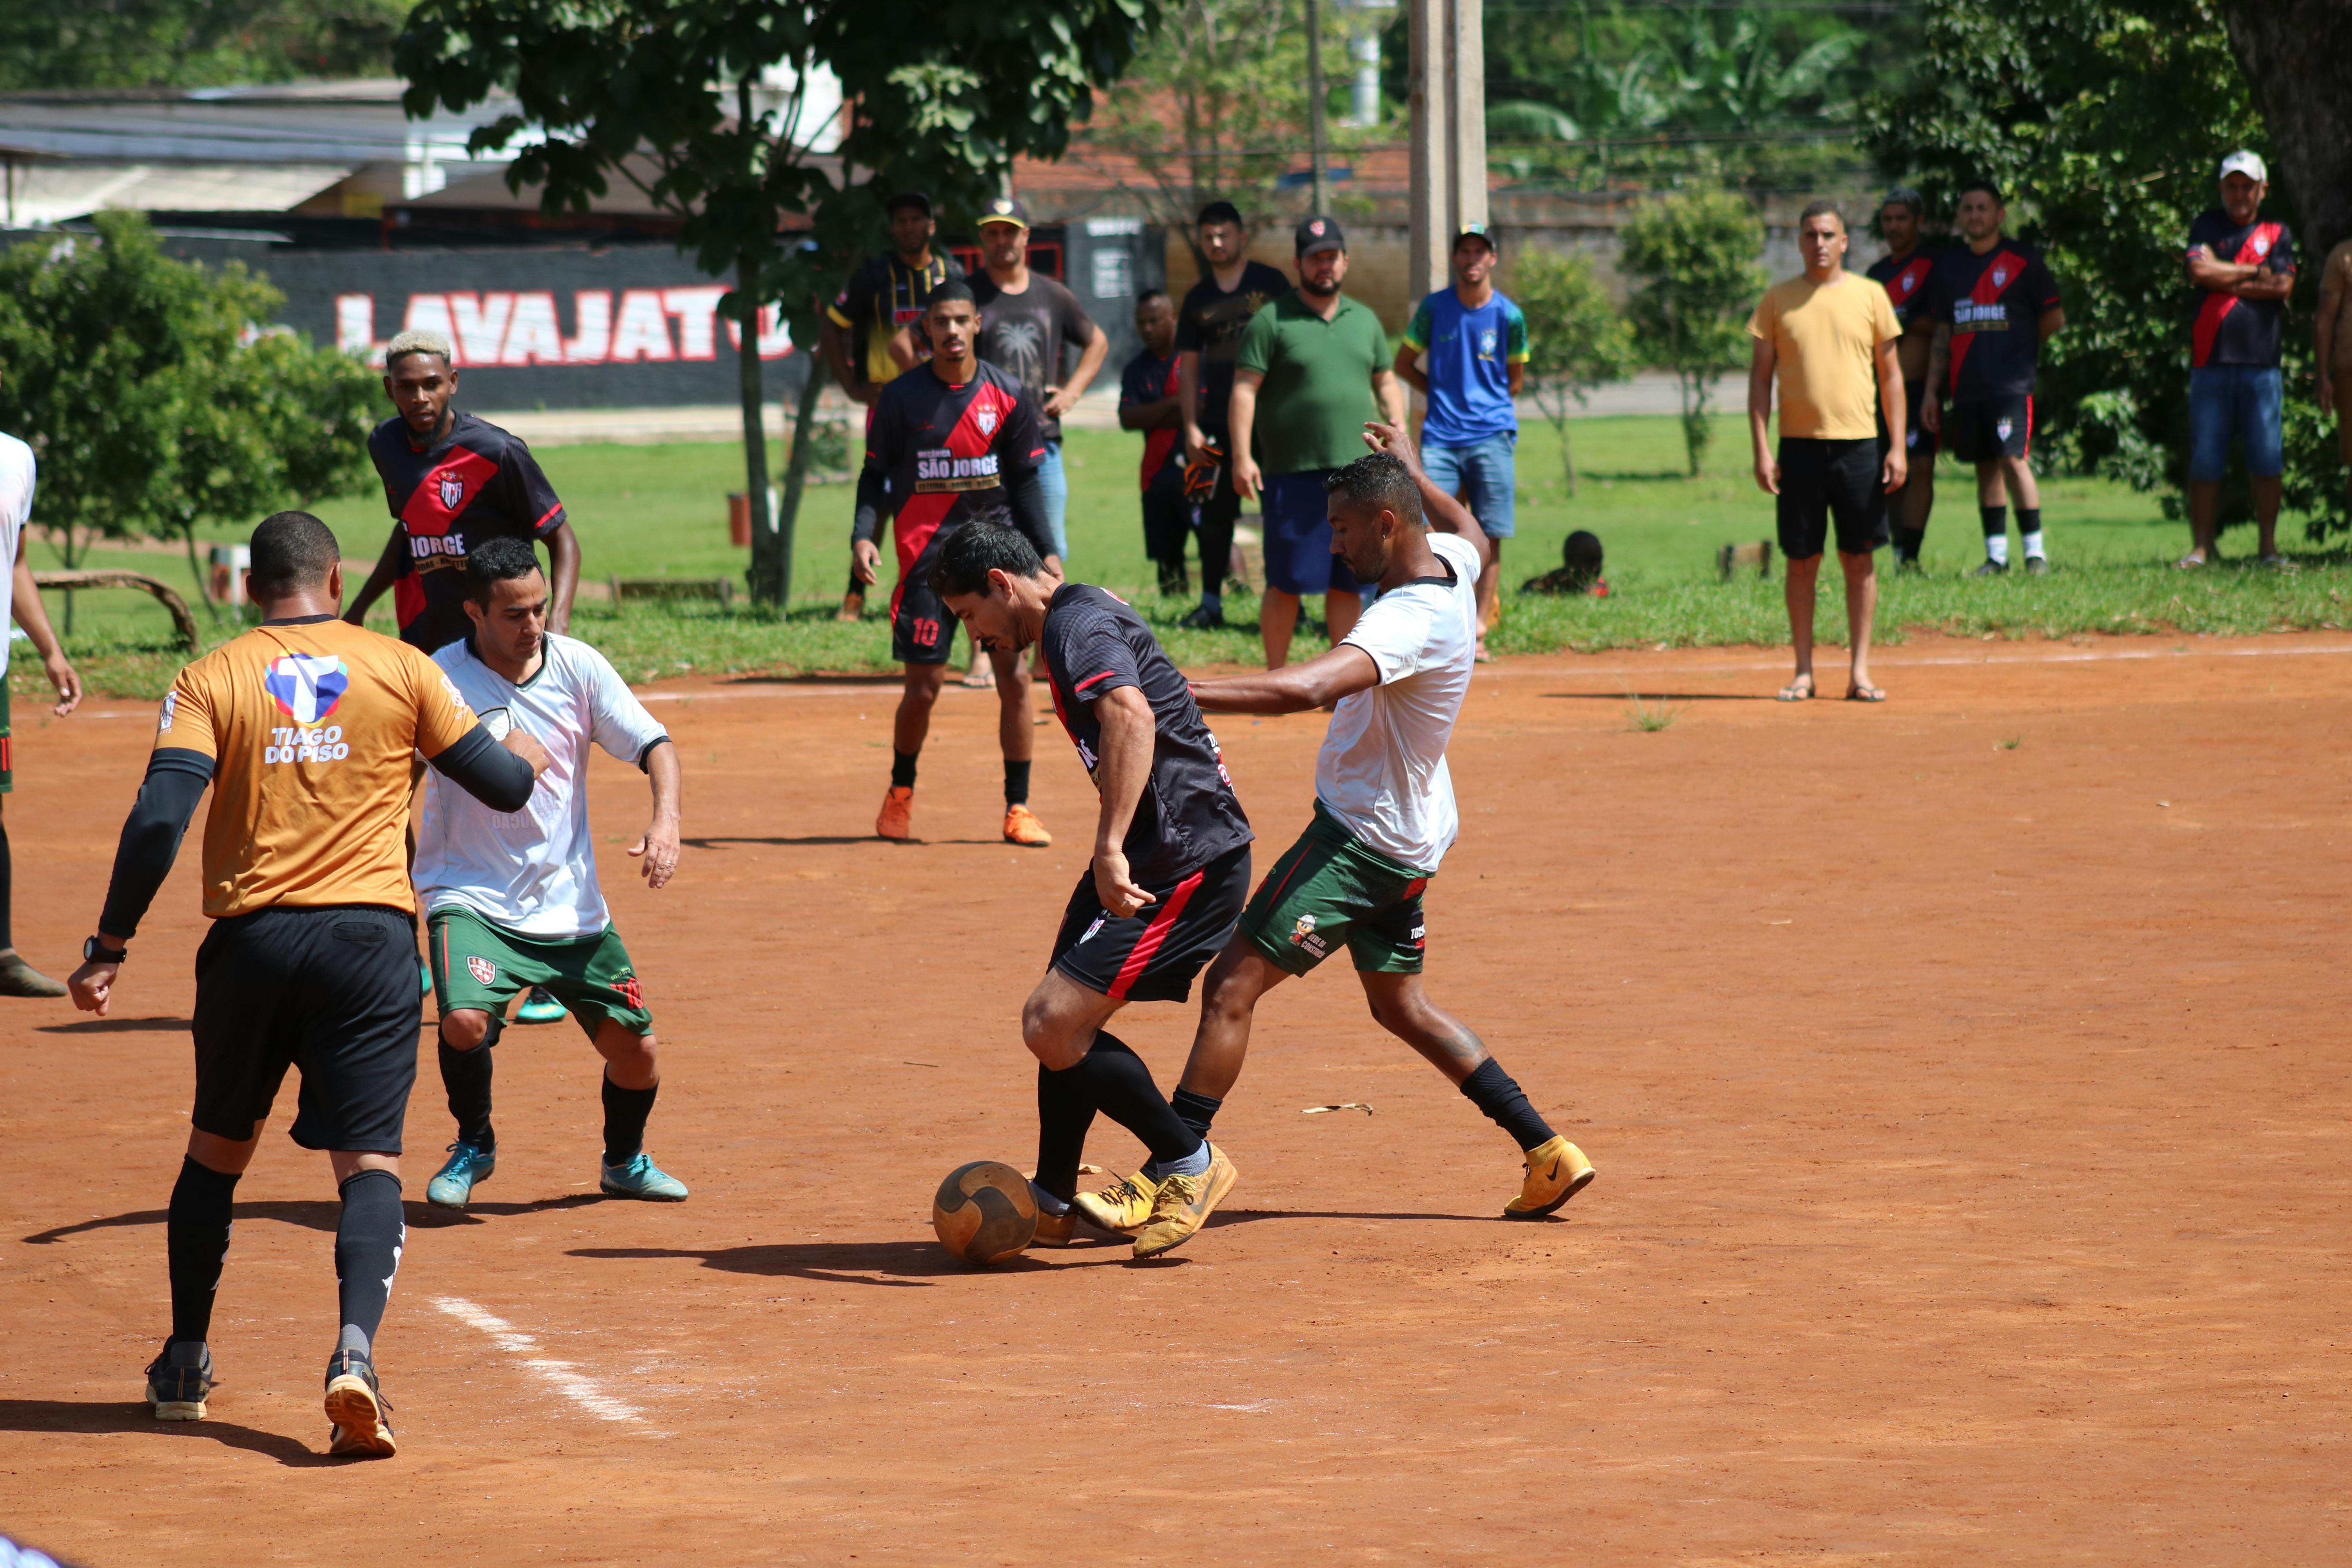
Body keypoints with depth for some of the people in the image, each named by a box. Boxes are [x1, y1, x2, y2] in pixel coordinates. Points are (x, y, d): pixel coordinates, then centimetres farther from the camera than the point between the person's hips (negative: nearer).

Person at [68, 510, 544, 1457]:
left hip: (250, 941, 1)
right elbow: (502, 788, 10)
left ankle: (185, 1365, 29)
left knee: (218, 1148, 21)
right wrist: (525, 757, 34)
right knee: (368, 1159, -4)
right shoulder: (400, 669, 5)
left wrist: (110, 945, -4)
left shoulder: (211, 680, 3)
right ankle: (356, 1347, -29)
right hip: (370, 936, -1)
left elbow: (159, 820, -9)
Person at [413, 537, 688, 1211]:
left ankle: (625, 1159, 36)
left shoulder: (578, 667, 0)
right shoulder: (440, 681, -11)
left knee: (637, 1050, 3)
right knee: (465, 1022, -28)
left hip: (571, 904, 4)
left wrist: (666, 818, -19)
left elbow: (652, 744, -1)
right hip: (472, 897, -4)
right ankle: (473, 1147, 3)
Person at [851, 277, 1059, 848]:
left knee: (1015, 677, -6)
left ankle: (1018, 808, 3)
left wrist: (1045, 552, 1)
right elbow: (876, 474, 3)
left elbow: (1026, 481, 8)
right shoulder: (902, 397, -1)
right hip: (926, 555, -1)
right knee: (924, 685, -1)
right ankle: (900, 795, 22)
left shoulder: (1007, 395, 3)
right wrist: (863, 535, -12)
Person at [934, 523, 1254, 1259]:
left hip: (1184, 860, -11)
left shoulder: (1077, 624, -15)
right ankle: (1051, 1207, 28)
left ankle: (1189, 1163, 1)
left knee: (1054, 1027, -14)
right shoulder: (1086, 615, 18)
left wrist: (1113, 848, -42)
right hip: (1157, 853, 11)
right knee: (1059, 1024, 16)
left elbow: (1131, 715, -34)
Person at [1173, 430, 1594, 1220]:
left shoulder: (1410, 620, -29)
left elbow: (1306, 688, -45)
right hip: (1408, 838, 10)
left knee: (1232, 987, -9)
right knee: (1401, 1004, 23)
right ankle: (1547, 1153, 23)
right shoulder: (1452, 564, -1)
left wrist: (1173, 694, -48)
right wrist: (1411, 468, 40)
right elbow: (1472, 533, 28)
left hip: (1360, 842, -10)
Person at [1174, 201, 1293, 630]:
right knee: (1215, 513, 3)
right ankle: (1211, 602, 10)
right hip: (1218, 419, 3)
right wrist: (1191, 426, 3)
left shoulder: (1271, 283, 3)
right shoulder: (1198, 299, 12)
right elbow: (1189, 366, 12)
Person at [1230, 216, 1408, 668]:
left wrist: (1397, 422, 3)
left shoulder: (1365, 320, 16)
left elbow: (1385, 382, 23)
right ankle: (1276, 679, 5)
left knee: (1347, 582, 7)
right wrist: (1242, 456, -16)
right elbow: (1244, 390, -6)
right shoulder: (1271, 321, -1)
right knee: (1287, 582, -4)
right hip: (1294, 473, -5)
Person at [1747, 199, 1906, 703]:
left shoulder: (1870, 296, 6)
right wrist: (1761, 450, -3)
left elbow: (1891, 375, 8)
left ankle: (1860, 671, 5)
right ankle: (1804, 671, 8)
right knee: (1801, 561, 2)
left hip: (1859, 444, 0)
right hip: (1799, 446, 0)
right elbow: (1760, 376, 6)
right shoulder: (1778, 299, 5)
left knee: (1860, 558, 1)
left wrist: (1897, 446, 0)